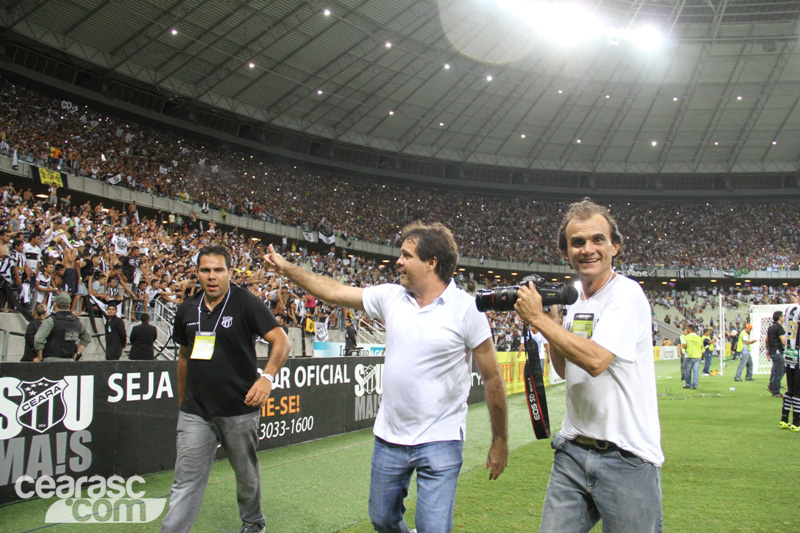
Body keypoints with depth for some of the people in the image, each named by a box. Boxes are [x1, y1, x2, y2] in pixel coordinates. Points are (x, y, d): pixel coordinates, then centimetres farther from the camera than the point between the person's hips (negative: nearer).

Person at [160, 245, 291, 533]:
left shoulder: (246, 303, -8)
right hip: (195, 412, 3)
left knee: (247, 475, 17)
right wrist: (182, 398, 22)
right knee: (186, 483, 0)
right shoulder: (187, 309, 7)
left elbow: (281, 341, -14)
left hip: (239, 410, -2)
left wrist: (267, 376, -30)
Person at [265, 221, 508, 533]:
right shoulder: (390, 296, 1)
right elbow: (334, 291, 11)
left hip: (440, 441, -5)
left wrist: (500, 441, -4)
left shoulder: (466, 309, -12)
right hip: (389, 436, 5)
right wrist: (286, 268, 12)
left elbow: (492, 378, -7)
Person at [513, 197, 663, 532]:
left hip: (627, 458, -6)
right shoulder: (572, 299, 11)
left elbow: (595, 360, -26)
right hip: (573, 451, 6)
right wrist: (550, 321, 4)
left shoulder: (626, 294, -12)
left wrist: (537, 318, -16)